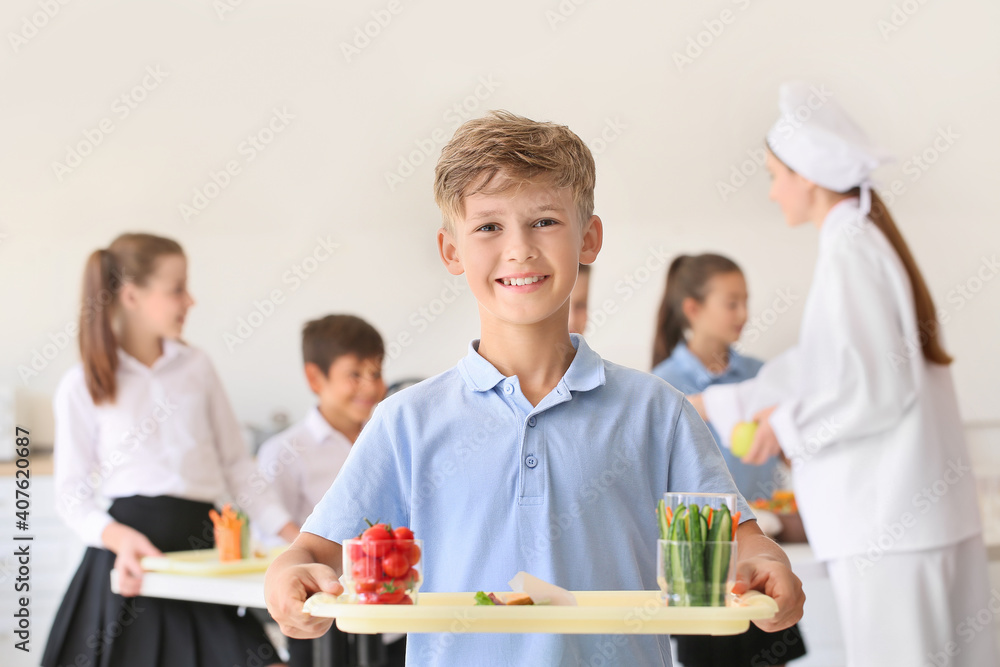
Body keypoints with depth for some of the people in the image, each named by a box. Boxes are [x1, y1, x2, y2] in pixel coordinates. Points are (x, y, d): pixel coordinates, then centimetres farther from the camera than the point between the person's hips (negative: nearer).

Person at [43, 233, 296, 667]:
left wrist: (292, 534, 6)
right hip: (130, 555, -3)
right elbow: (72, 495, 1)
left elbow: (237, 465, 15)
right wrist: (119, 537, -17)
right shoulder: (82, 386, 1)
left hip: (201, 546, 3)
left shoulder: (196, 367, 12)